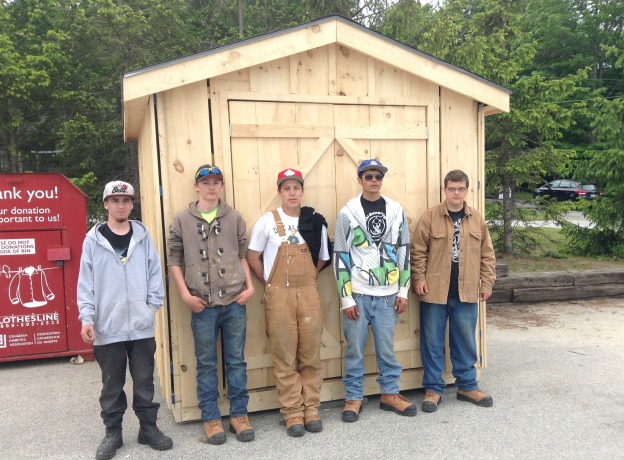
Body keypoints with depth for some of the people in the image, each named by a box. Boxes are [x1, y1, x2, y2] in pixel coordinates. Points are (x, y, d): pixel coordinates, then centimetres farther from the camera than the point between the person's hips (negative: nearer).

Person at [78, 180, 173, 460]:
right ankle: (112, 433, 26)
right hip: (107, 326, -1)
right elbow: (86, 282, -1)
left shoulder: (143, 236, 4)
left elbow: (155, 273, 5)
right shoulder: (93, 240, 0)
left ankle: (148, 428, 26)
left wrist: (153, 305, -4)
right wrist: (87, 318, -8)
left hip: (141, 325, 1)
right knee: (112, 384, 12)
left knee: (144, 380, 11)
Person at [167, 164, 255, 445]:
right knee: (206, 364, 9)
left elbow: (243, 256, 9)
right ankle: (211, 418, 22)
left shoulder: (234, 218, 6)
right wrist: (185, 294, -5)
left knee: (236, 361, 9)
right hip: (202, 305, -1)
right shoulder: (182, 220, 2)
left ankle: (239, 415, 23)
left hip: (234, 302, 1)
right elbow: (174, 260, 2)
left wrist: (250, 286, 0)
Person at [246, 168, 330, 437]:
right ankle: (293, 413, 15)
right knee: (285, 358, 3)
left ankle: (311, 409, 20)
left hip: (308, 294, 2)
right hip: (279, 296, -2)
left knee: (311, 355, 8)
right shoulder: (267, 221, -2)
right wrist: (270, 283, 2)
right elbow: (252, 257, 4)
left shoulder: (315, 221, 4)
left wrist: (307, 279, 6)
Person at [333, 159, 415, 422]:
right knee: (355, 349, 7)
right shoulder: (348, 213, -3)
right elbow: (340, 257, -4)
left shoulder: (396, 211, 5)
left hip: (387, 294, 2)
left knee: (386, 347, 12)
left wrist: (403, 290, 4)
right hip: (358, 293, -2)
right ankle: (354, 398, 21)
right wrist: (346, 298, -7)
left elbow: (404, 251, 8)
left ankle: (390, 394, 27)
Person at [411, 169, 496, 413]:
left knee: (466, 342, 13)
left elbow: (487, 254, 9)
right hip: (435, 292, -2)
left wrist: (487, 283, 5)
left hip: (466, 293, 3)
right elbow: (418, 251, -4)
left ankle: (467, 386, 29)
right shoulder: (430, 216, -4)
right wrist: (419, 278, -10)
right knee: (432, 342, 6)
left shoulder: (477, 219, 6)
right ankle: (433, 389, 19)